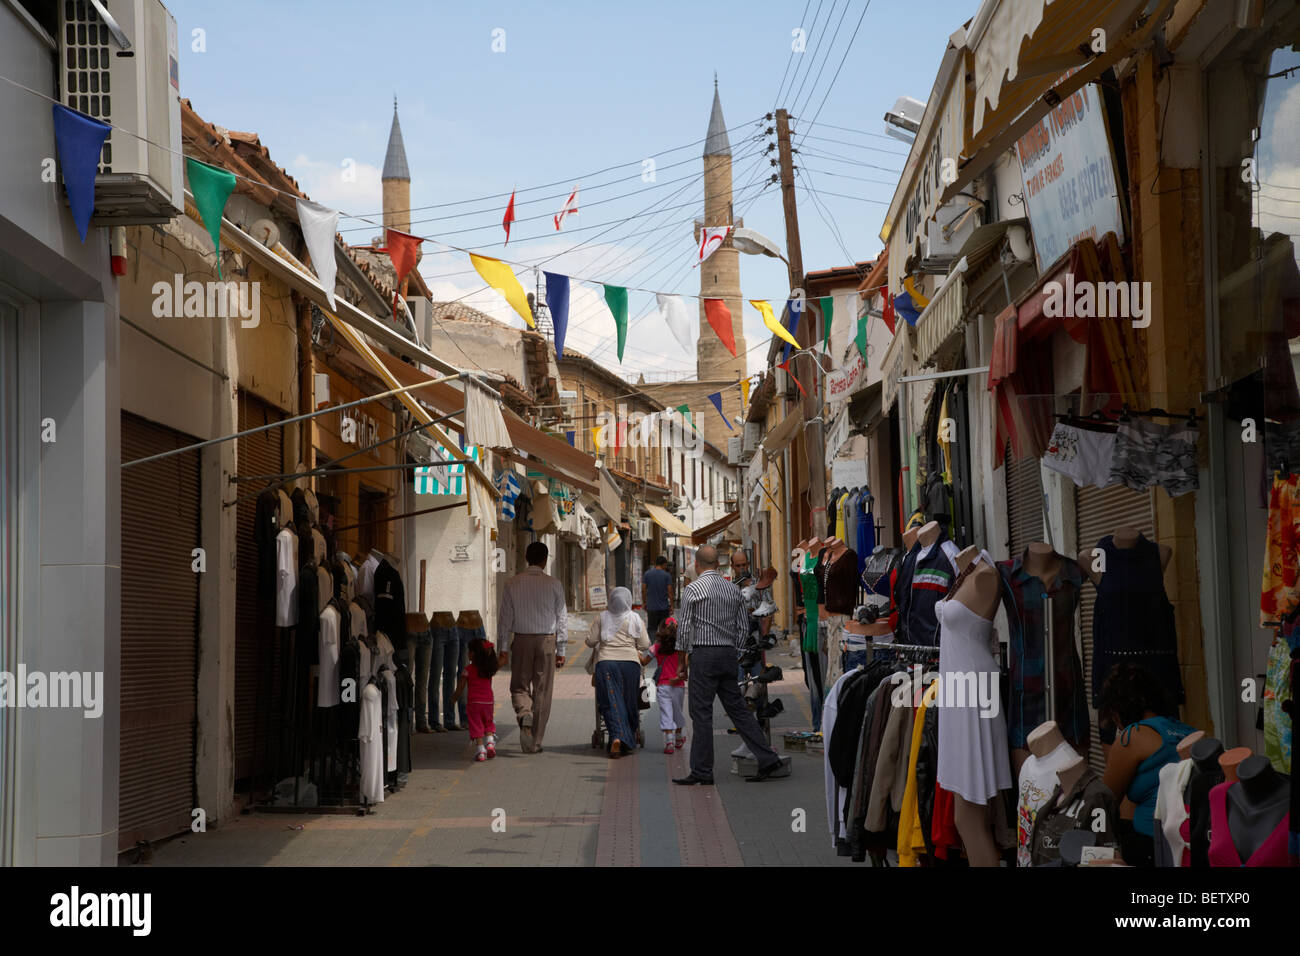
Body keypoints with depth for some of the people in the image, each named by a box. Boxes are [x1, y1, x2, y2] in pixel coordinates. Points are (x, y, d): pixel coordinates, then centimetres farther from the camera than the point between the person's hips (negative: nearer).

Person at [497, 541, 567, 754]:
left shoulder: (513, 584, -1)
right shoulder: (554, 585, -3)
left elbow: (505, 617, 1)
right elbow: (562, 618, 0)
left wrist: (503, 649, 6)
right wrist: (561, 650, 7)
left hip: (521, 640, 1)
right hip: (547, 641, 0)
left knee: (519, 686, 14)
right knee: (542, 691, 7)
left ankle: (524, 714, -19)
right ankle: (535, 742, 10)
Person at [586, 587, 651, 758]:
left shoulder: (603, 617, 5)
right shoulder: (634, 618, 3)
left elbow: (591, 641, 7)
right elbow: (644, 645, 3)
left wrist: (588, 638, 29)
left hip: (606, 662, 0)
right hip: (629, 661, 0)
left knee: (611, 702, -2)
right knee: (629, 703, 10)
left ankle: (617, 737, -22)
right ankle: (628, 741, 17)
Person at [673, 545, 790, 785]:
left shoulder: (693, 589, -7)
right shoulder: (733, 589, 10)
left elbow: (684, 628, -7)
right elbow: (744, 627, 11)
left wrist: (682, 662, 1)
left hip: (703, 655, -6)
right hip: (728, 654, 6)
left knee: (701, 713, -2)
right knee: (738, 709, 10)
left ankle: (702, 771, 0)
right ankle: (768, 760, 6)